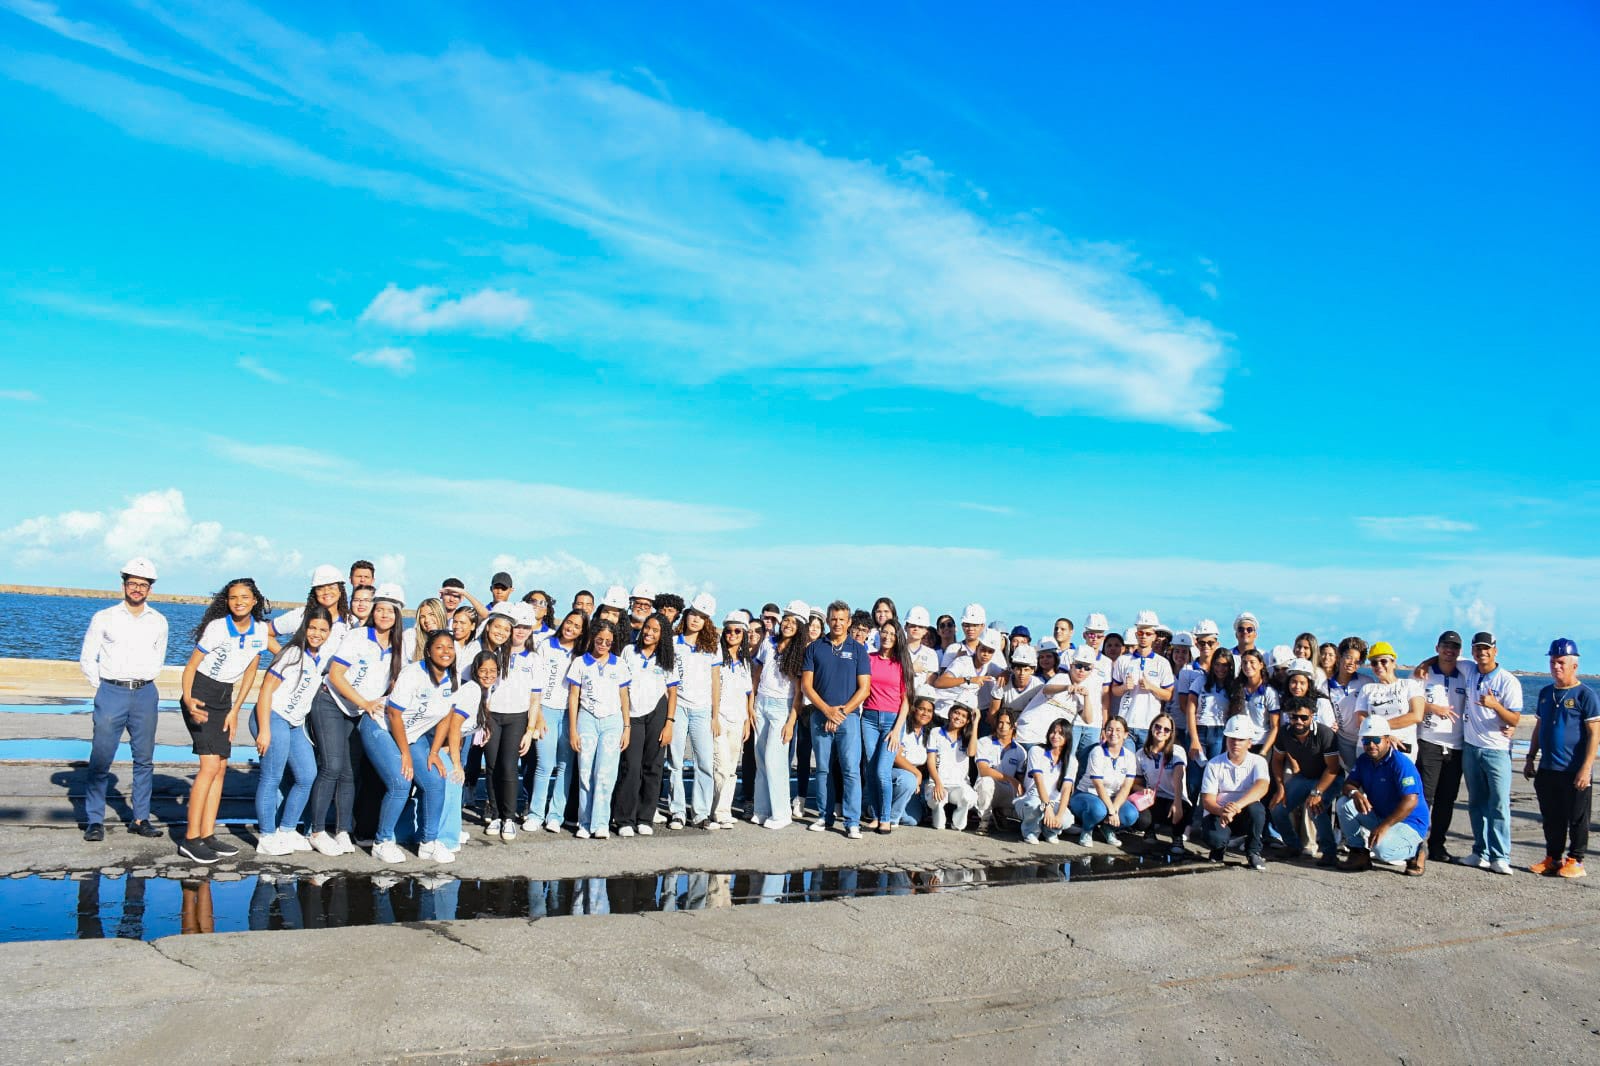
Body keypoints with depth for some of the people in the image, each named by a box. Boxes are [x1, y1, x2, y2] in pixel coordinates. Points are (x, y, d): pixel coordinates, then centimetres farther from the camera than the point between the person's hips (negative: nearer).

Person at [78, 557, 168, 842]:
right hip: (111, 693, -2)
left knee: (144, 759, 4)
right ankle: (94, 821, 2)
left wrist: (142, 683, 11)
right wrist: (103, 688, 3)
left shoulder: (159, 622, 8)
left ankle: (140, 819, 11)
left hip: (145, 693, 3)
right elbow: (87, 659, 7)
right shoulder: (104, 618, 2)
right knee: (101, 758, -6)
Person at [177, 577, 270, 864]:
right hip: (201, 696, -6)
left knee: (221, 767, 4)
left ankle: (208, 835, 10)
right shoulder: (217, 627, -17)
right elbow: (191, 665, -14)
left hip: (224, 698, 6)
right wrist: (188, 699, -30)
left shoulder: (260, 630, -2)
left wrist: (235, 710, 5)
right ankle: (191, 839, -10)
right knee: (210, 765, -15)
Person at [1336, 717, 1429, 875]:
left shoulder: (1401, 763, -21)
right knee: (1344, 803, -13)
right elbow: (1349, 783, 2)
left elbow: (1410, 801, -29)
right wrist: (1355, 793, -26)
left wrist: (1384, 826, -32)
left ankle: (1416, 851, 0)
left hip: (1409, 823, -7)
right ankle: (1359, 854, -5)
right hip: (1378, 816, 7)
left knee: (1382, 848, -34)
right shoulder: (1364, 760, 3)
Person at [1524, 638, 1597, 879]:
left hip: (1574, 772, -6)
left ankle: (1575, 861, 14)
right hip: (1547, 769, 6)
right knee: (1551, 818, 13)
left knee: (1577, 818, 5)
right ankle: (1552, 858, 23)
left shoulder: (1585, 694, -8)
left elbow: (1594, 733, -11)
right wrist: (1530, 759, 15)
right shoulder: (1546, 692, 11)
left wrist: (1586, 768, -16)